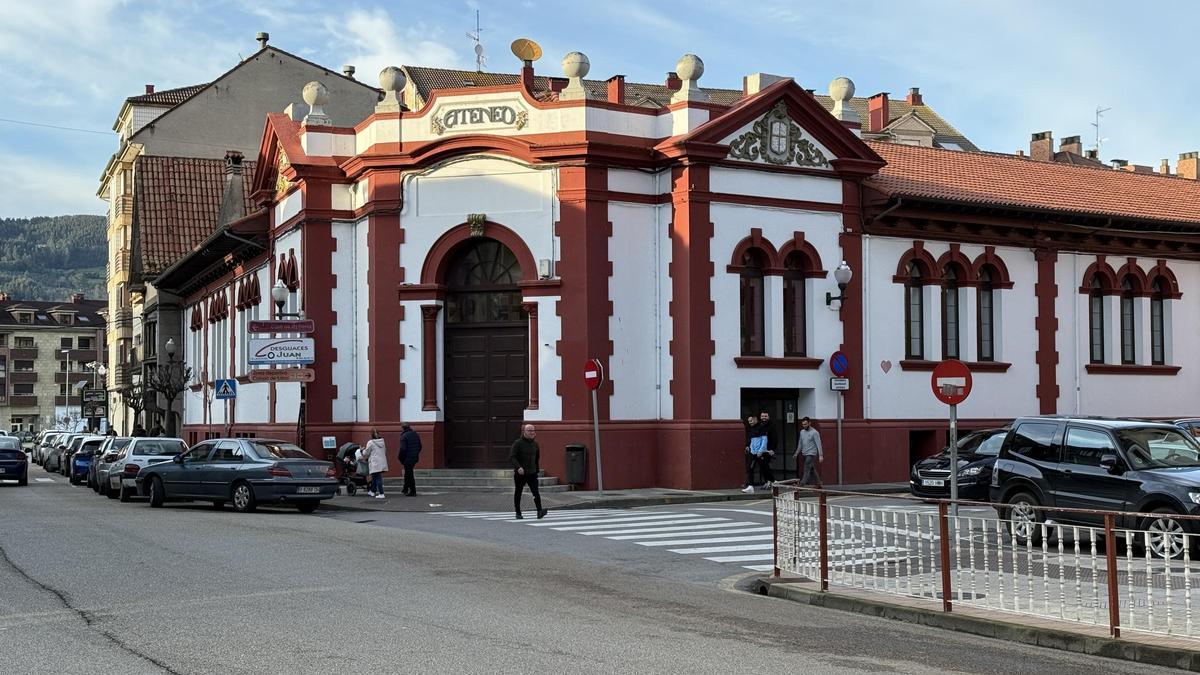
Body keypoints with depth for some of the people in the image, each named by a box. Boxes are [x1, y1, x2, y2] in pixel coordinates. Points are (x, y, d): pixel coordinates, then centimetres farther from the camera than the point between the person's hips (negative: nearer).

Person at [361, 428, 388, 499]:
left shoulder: (370, 443, -10)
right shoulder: (382, 441, 8)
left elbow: (366, 453, -2)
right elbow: (385, 451, 16)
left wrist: (363, 450, 17)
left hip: (375, 464, -7)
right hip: (382, 463, 7)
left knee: (377, 478, -6)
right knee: (374, 477, 20)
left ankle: (381, 494, -11)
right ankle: (372, 492, 32)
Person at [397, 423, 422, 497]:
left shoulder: (404, 436, -15)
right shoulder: (415, 434, 9)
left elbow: (403, 449, -21)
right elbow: (420, 446, 13)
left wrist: (401, 458, -9)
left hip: (407, 459, -8)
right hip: (415, 458, 8)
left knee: (409, 475, -1)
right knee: (408, 474, 20)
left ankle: (413, 492, 0)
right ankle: (405, 490, 30)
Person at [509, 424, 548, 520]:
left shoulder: (535, 444, 9)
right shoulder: (518, 443, -7)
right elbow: (511, 457, -15)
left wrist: (537, 470, 19)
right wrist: (518, 467, -28)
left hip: (532, 473, 3)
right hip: (520, 473, -3)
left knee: (536, 492, -11)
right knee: (518, 493, 8)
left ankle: (540, 512, -22)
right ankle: (518, 513, 19)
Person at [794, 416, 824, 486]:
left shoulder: (814, 432, -10)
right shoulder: (802, 432, 11)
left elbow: (818, 444, -15)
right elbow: (800, 444, 20)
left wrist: (820, 455, -21)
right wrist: (796, 453, 21)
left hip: (811, 454, -8)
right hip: (804, 454, 8)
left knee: (807, 470, -14)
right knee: (812, 470, 13)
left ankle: (802, 484, -19)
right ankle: (818, 484, 21)